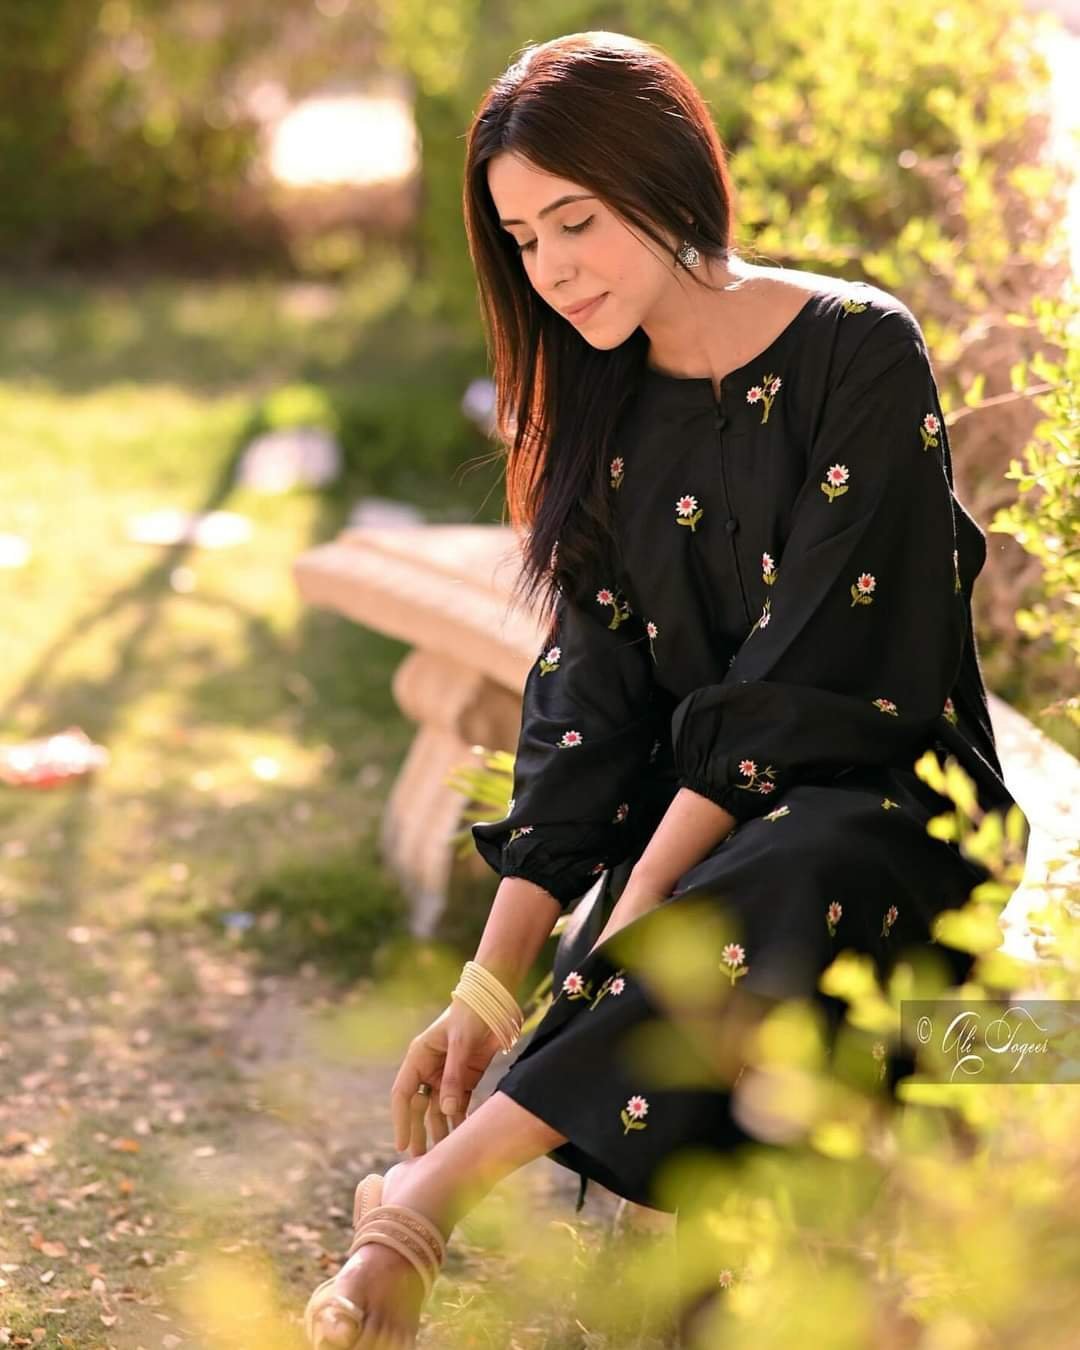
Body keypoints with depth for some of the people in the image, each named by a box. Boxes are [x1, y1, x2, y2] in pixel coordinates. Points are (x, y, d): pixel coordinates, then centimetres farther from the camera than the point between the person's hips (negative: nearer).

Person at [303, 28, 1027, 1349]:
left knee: (769, 898, -38)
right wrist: (490, 989, -9)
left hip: (885, 805, -5)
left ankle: (437, 1191, -39)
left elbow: (810, 674, -15)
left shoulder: (857, 354, -8)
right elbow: (585, 713, 3)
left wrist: (635, 923, -21)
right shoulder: (609, 414, 10)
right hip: (699, 832, 5)